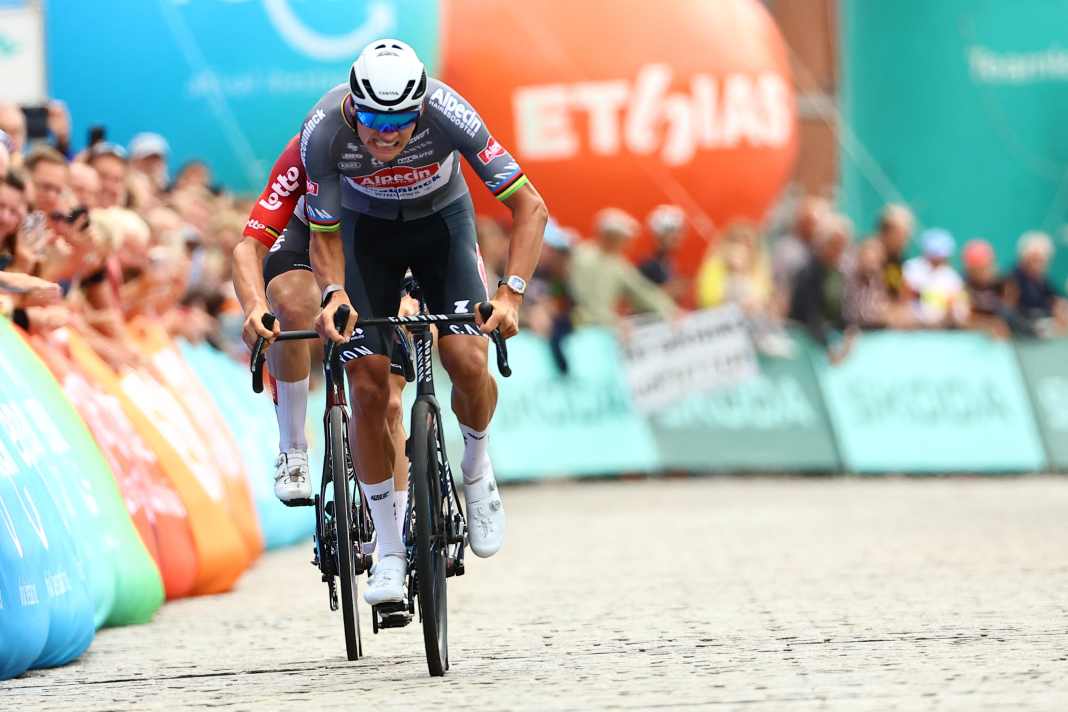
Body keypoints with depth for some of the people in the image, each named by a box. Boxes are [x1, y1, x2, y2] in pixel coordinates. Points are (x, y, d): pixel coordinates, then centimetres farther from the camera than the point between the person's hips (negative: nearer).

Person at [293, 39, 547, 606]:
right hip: (366, 229, 0)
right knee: (368, 385, -12)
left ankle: (476, 468, 9)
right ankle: (389, 552, -1)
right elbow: (325, 236, -16)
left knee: (467, 360, -23)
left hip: (442, 222, 0)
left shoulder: (448, 114, -35)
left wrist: (510, 293, -40)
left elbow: (529, 208, -29)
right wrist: (335, 294, -36)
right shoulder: (323, 133, -32)